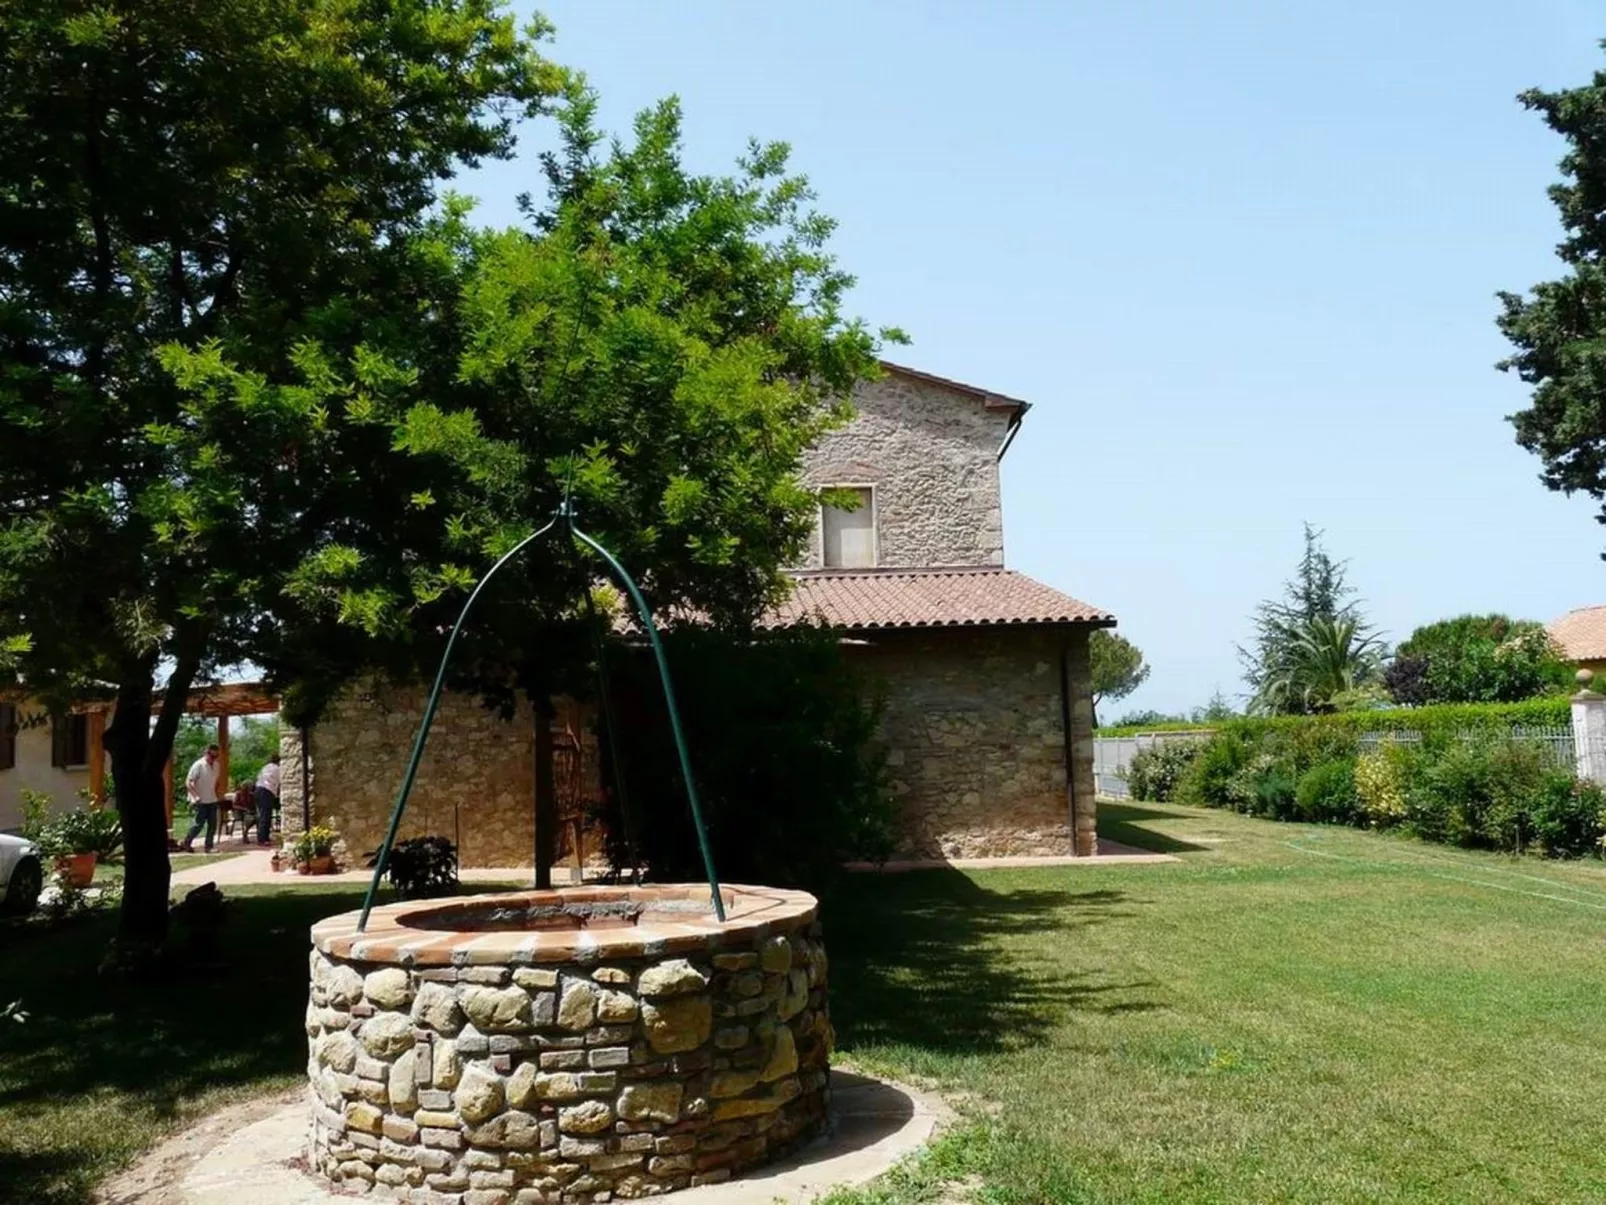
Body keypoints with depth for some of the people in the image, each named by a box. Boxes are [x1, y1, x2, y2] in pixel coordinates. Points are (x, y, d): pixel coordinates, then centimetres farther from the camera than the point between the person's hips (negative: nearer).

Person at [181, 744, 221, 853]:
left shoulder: (216, 766, 6)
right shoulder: (198, 765, -14)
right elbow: (188, 782, -16)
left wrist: (216, 794, 10)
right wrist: (196, 796, -23)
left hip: (212, 800, 6)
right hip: (201, 801, -6)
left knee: (213, 824, 4)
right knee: (199, 824, -3)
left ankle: (209, 846, 10)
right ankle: (186, 843, 12)